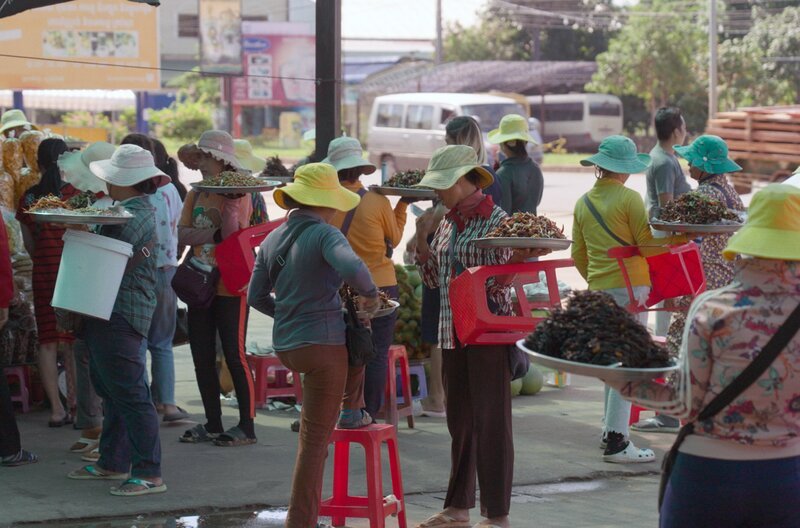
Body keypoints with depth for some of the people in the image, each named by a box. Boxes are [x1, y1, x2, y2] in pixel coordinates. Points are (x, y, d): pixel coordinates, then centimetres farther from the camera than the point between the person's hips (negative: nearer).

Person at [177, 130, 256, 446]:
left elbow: (232, 236, -20)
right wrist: (214, 232, -19)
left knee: (234, 354, -5)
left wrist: (228, 200, -21)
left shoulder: (239, 194, -6)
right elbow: (182, 235, -5)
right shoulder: (196, 195, 10)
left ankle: (247, 426, 1)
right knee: (202, 356, 8)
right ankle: (213, 424, 17)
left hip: (230, 286, -6)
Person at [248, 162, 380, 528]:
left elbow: (255, 296, 14)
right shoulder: (324, 234, -15)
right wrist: (371, 294, -15)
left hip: (285, 346, 8)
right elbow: (352, 268, -36)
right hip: (323, 345, -8)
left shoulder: (272, 240, 9)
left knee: (357, 344, 35)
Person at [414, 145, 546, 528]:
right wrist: (422, 238, 3)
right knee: (459, 421, 13)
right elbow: (432, 278, 15)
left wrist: (520, 258, -30)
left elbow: (496, 281, -12)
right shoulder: (448, 224, 11)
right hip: (453, 331, 7)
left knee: (491, 421, -4)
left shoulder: (496, 221, -10)